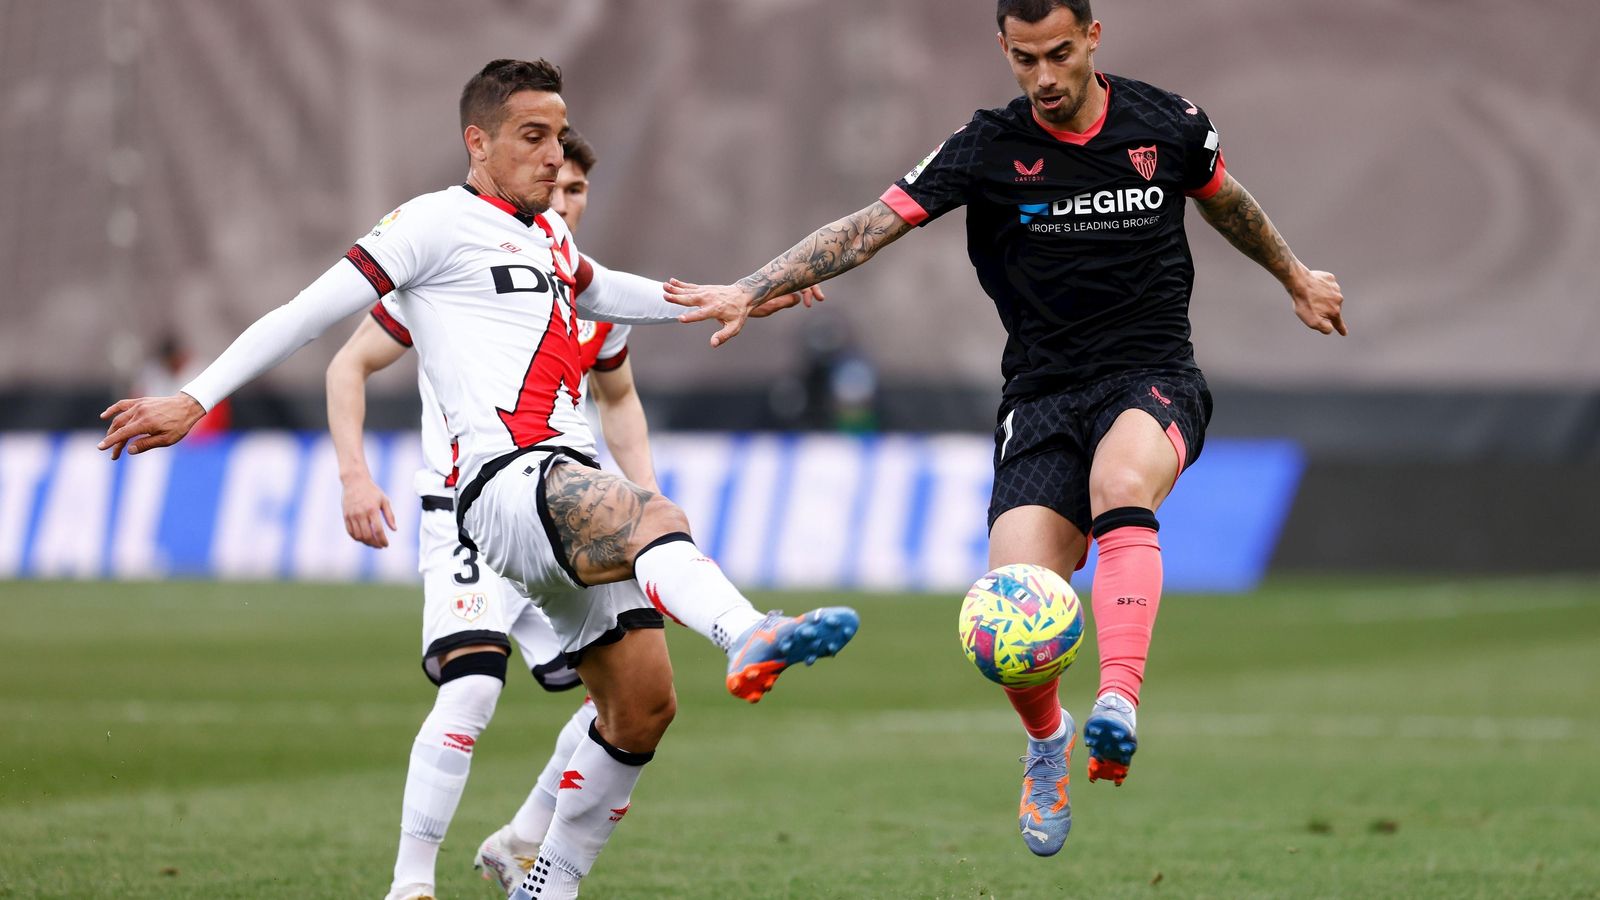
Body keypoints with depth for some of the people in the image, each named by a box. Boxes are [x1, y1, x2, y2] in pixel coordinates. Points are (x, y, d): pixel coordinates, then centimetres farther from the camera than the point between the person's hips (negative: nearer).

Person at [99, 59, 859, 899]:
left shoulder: (549, 237, 26)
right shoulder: (437, 223, 2)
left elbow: (602, 293, 49)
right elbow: (308, 314, -1)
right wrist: (192, 400, -6)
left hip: (576, 491, 9)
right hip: (505, 478, -9)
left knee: (642, 705, 3)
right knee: (654, 516, -38)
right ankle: (750, 637, -68)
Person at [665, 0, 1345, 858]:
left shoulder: (1168, 125, 1)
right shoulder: (987, 149, -4)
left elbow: (1225, 200, 22)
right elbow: (868, 227, -8)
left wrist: (1295, 277, 38)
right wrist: (751, 290, -19)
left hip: (1154, 378, 0)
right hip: (1042, 395, 0)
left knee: (1121, 481, -38)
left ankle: (1117, 707, -47)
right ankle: (1046, 742, 17)